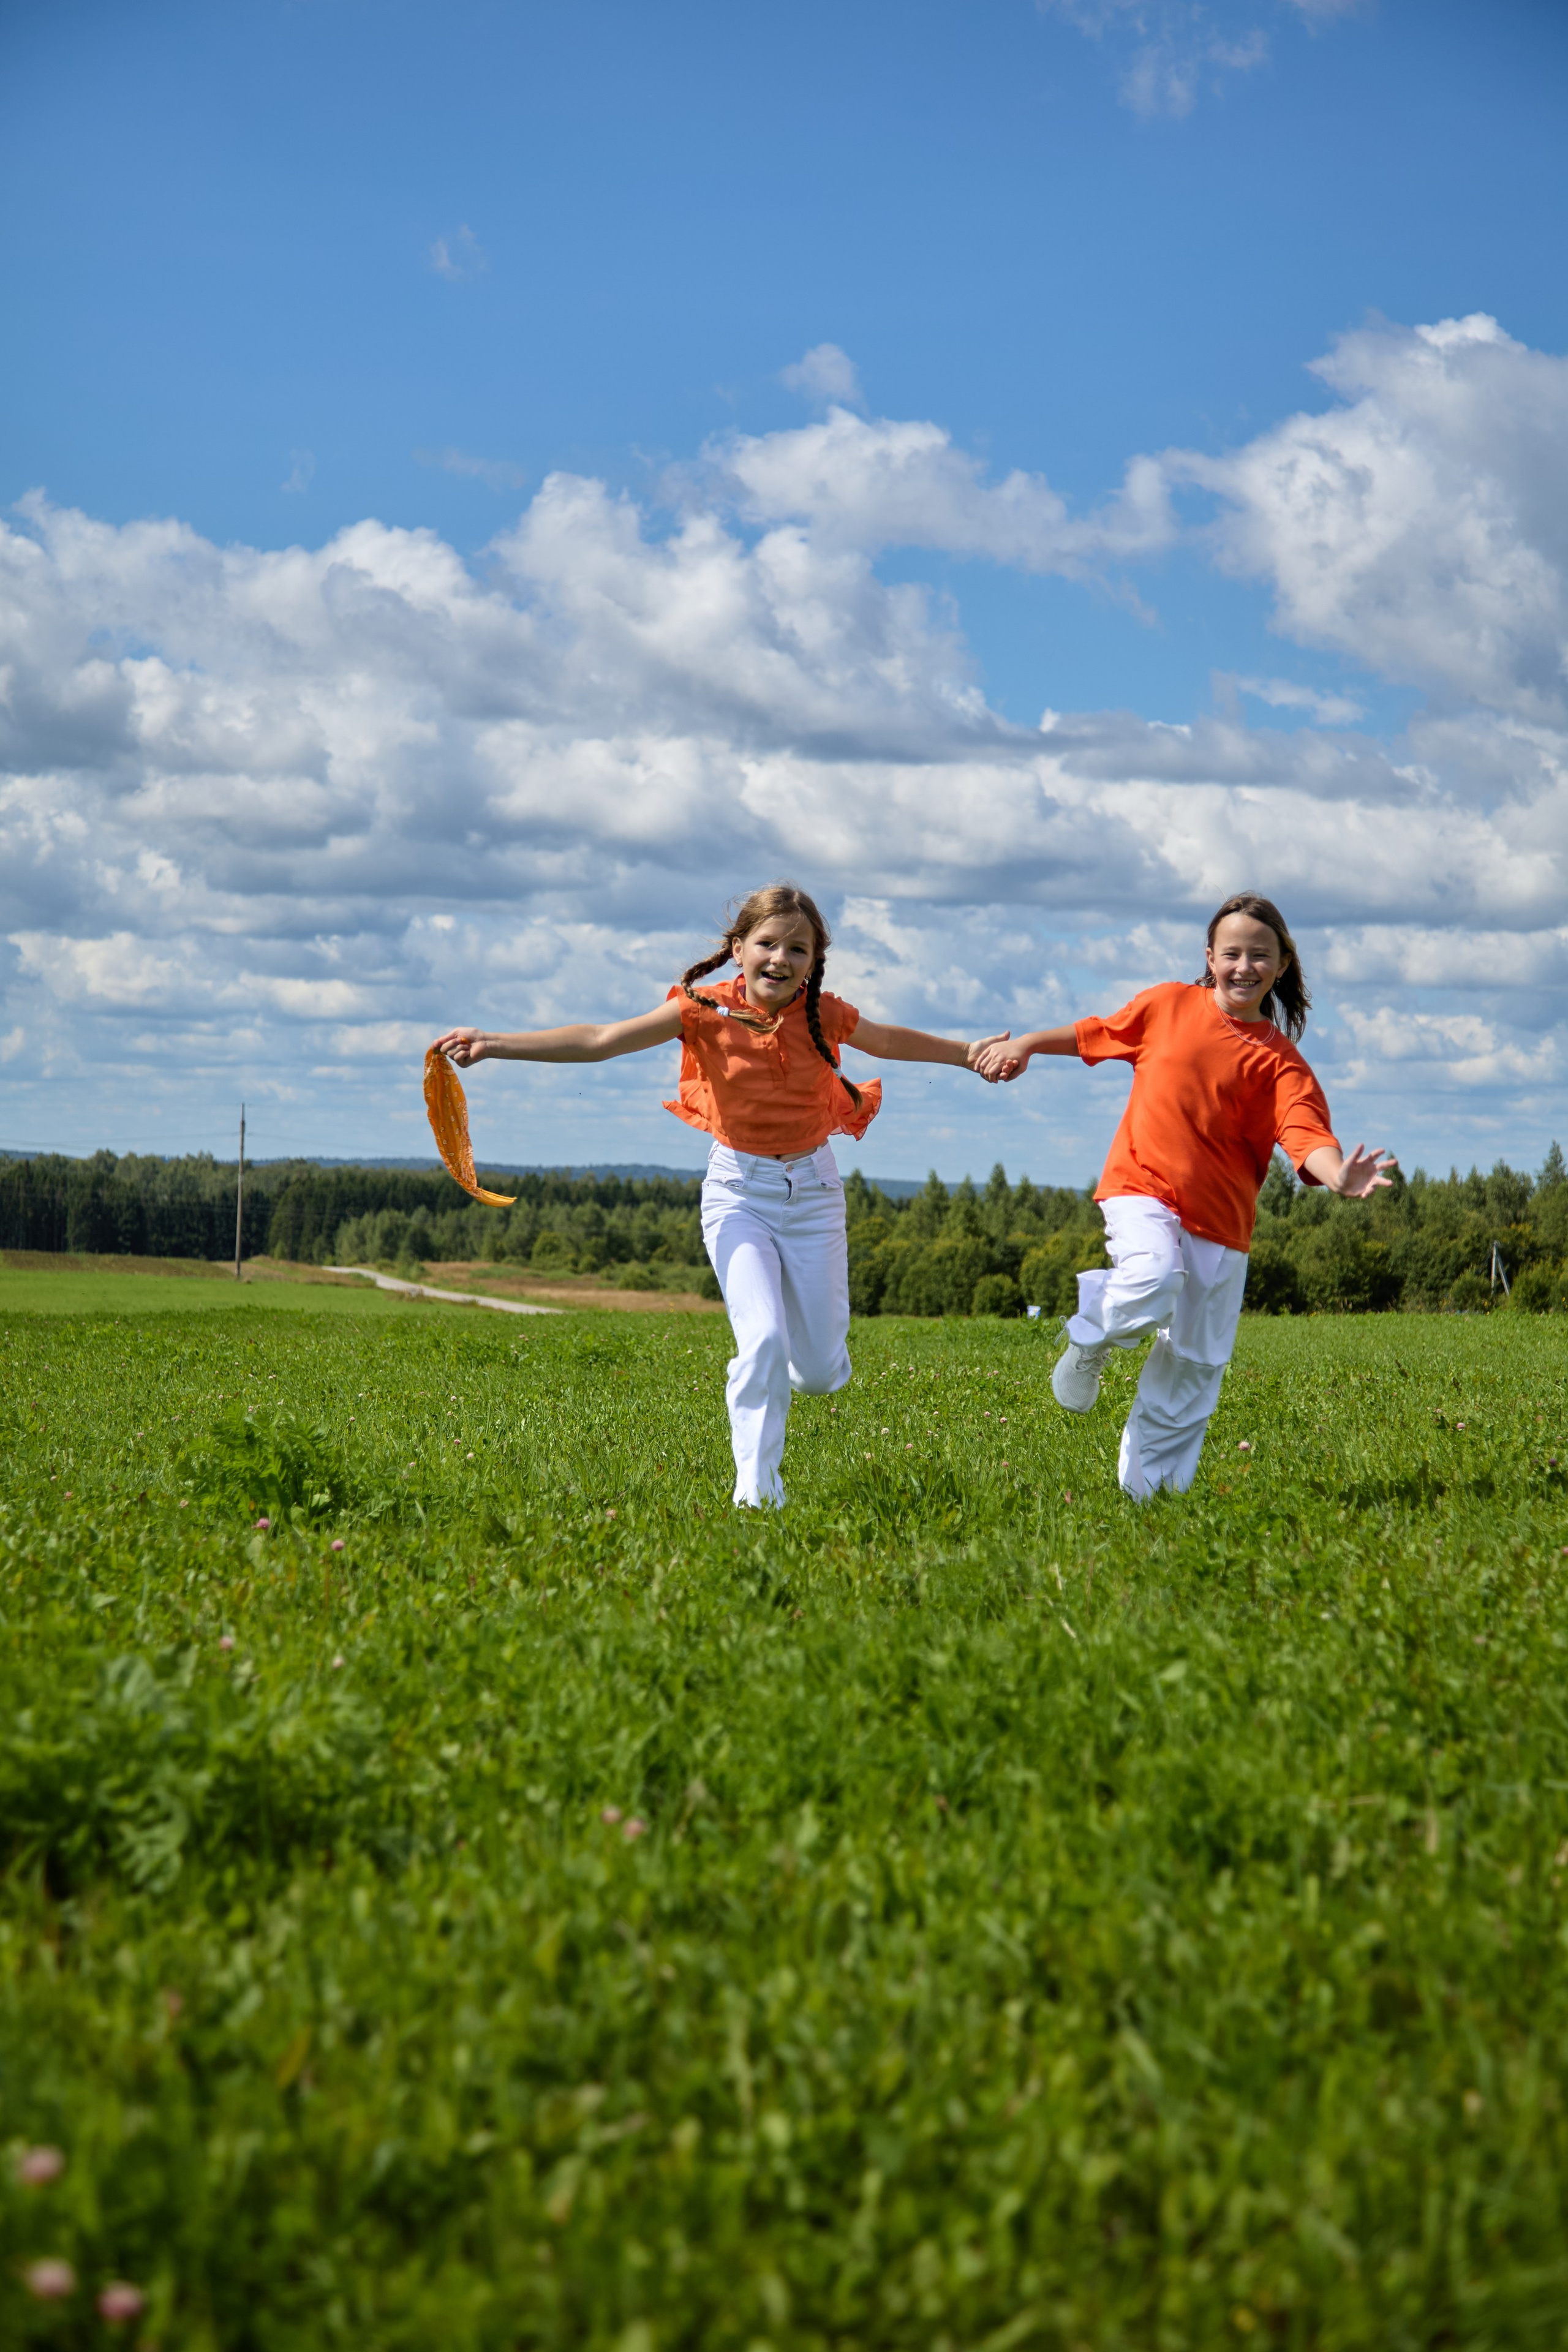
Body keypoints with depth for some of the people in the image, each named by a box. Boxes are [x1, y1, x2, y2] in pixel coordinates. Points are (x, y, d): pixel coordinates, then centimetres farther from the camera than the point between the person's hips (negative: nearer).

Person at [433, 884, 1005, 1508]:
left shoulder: (824, 1015, -7)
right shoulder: (707, 1012, -13)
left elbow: (889, 1041, 14)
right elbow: (601, 1040, -19)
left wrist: (966, 1054, 22)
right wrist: (495, 1045, -28)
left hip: (812, 1189, 2)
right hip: (739, 1191, -2)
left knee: (822, 1373, 6)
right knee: (762, 1339, -20)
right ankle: (757, 1490, -7)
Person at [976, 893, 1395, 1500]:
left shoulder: (1279, 1060, -1)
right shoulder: (1169, 1005, 4)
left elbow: (1305, 1135, -17)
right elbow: (1100, 1034, 22)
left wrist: (1339, 1178, -37)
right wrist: (1025, 1043, 22)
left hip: (1219, 1220, 1)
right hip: (1143, 1185, -1)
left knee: (1193, 1370, 4)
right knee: (1152, 1290, -32)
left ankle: (1147, 1491, 18)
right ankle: (1091, 1338, 1)